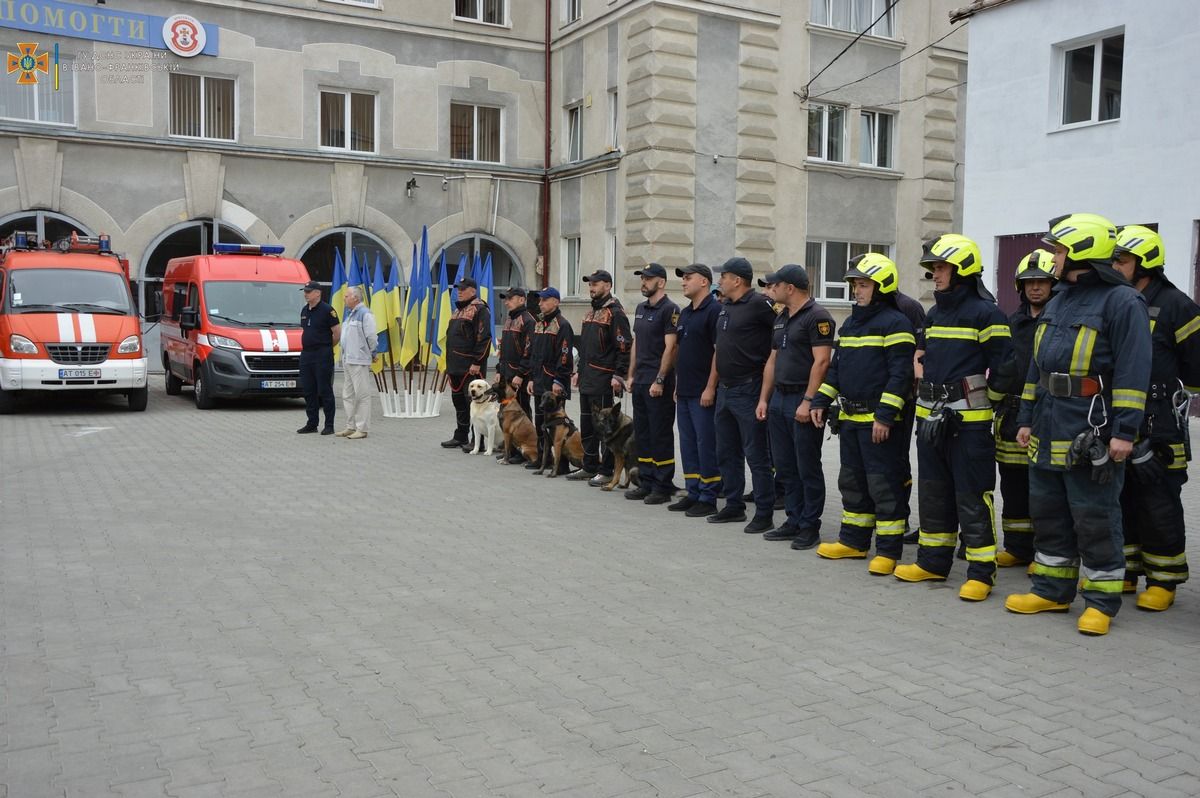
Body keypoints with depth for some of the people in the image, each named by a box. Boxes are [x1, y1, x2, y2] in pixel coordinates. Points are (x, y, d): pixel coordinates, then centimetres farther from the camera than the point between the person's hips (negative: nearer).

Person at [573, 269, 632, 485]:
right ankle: (589, 467, 25)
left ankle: (606, 471, 2)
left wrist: (618, 375, -21)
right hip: (587, 378, 10)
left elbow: (624, 346, -17)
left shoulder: (615, 312, -11)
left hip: (603, 380, -10)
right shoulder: (591, 311, 18)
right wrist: (580, 371, 21)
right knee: (586, 424, 15)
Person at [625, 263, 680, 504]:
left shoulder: (669, 309, -10)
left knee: (661, 435, -3)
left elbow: (670, 347, -15)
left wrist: (660, 380, -19)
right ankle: (646, 483, 19)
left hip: (658, 384, -9)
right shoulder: (641, 309, 16)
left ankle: (663, 487, 3)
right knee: (642, 434, 11)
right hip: (640, 382, 9)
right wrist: (631, 375, 15)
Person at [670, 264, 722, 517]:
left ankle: (708, 498, 3)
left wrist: (710, 388, -19)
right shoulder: (685, 313, 16)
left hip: (703, 393, -9)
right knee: (688, 445, 12)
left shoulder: (714, 310, -11)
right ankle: (693, 494, 20)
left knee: (706, 445, -3)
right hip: (685, 392, 9)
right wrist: (677, 386, 18)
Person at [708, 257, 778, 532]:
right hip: (725, 390, 9)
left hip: (748, 390, -9)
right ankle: (734, 506, 26)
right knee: (727, 453, 15)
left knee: (756, 455, -2)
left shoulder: (759, 304, -13)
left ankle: (764, 514, 5)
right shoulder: (724, 307, 13)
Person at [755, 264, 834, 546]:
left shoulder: (817, 317, -10)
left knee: (808, 468, -1)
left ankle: (810, 527, 7)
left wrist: (808, 401, -22)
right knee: (785, 467, 11)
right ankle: (793, 521, 20)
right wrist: (764, 399, 15)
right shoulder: (781, 319, 17)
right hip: (778, 399, 9)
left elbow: (821, 361, -18)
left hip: (803, 401, -9)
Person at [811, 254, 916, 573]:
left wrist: (885, 415, -23)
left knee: (884, 485, -3)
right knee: (852, 481, 15)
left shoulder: (895, 323, -11)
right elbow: (837, 367, 22)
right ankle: (853, 541, 27)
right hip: (850, 418, 9)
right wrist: (821, 401, 13)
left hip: (880, 421, -9)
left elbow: (900, 374, -18)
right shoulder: (850, 324, 16)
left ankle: (888, 550, 5)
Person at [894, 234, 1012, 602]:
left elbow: (1003, 367, -12)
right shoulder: (934, 314, 16)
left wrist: (986, 403, -7)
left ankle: (981, 572, 3)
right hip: (931, 416, 9)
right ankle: (933, 561, 25)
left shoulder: (985, 313, -10)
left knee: (972, 498, -4)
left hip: (969, 420, -8)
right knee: (933, 492, 14)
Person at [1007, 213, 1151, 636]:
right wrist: (1027, 418, 16)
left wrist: (1124, 430, -20)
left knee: (1095, 518, 0)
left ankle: (1102, 601, 12)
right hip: (1049, 429, 9)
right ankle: (1052, 589, 26)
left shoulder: (1121, 301, -11)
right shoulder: (1058, 301, 15)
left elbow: (1132, 371, -16)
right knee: (1048, 511, 14)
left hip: (1092, 432, -8)